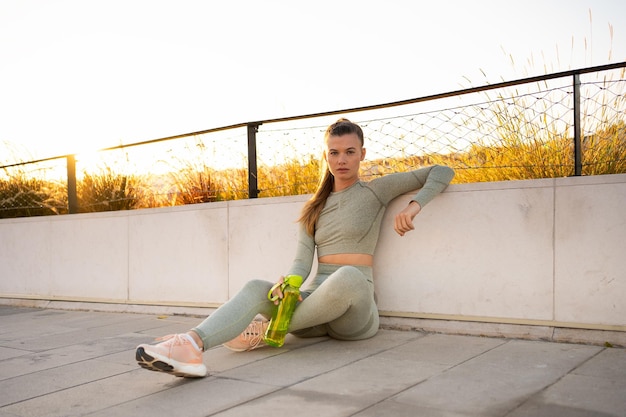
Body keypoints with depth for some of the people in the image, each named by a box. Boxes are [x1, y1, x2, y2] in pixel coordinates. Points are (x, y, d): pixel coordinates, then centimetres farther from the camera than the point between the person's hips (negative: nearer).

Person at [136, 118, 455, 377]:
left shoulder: (376, 190, 6)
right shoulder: (315, 208, 18)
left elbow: (442, 172, 5)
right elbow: (302, 261, 4)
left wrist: (413, 206, -14)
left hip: (354, 309, -4)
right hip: (316, 298, 4)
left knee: (349, 275, -39)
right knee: (256, 288, -25)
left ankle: (269, 328, -26)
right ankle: (193, 343, -53)